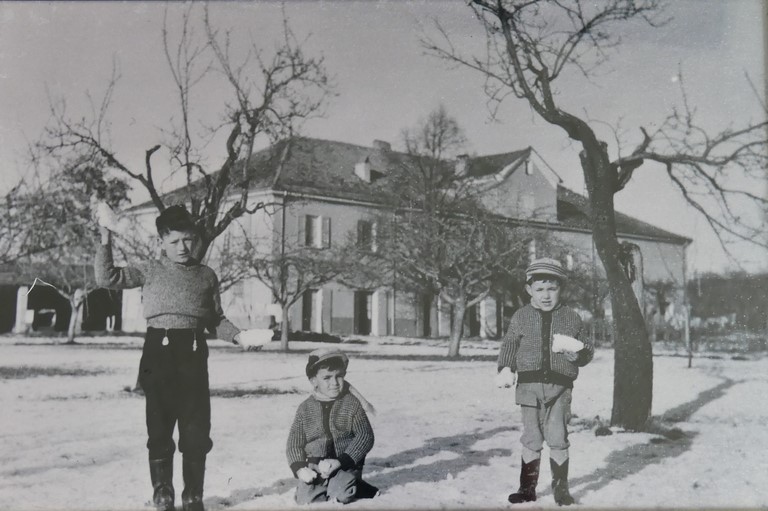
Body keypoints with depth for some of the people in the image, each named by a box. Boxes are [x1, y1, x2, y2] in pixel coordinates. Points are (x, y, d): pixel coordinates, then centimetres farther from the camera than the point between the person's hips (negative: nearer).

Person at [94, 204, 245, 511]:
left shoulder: (206, 276, 11)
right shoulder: (150, 272, 6)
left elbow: (216, 320, 15)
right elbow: (106, 278, -2)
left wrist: (238, 335, -1)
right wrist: (105, 238, -7)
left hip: (193, 354, 1)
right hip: (159, 352, -1)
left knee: (197, 430, 2)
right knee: (160, 428, 3)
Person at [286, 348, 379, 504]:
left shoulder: (352, 403, -2)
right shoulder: (305, 408, 4)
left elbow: (365, 436, -8)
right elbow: (294, 443, 5)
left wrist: (341, 461, -19)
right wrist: (300, 468, -14)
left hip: (346, 465, -2)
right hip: (314, 468, 2)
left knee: (340, 494, -29)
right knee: (305, 500, -20)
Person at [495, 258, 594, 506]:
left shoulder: (571, 317, 6)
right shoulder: (521, 317, 5)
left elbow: (586, 352, 11)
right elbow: (509, 347, 8)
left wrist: (578, 351, -12)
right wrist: (505, 370, -8)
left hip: (559, 386, 0)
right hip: (529, 385, 1)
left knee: (558, 439, -2)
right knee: (531, 439, 7)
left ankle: (560, 487, 14)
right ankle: (527, 487, 19)